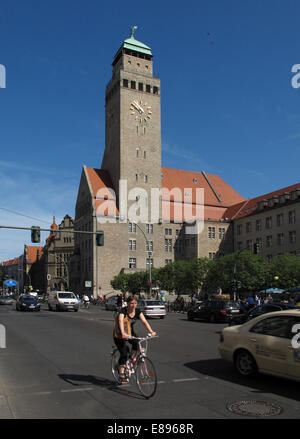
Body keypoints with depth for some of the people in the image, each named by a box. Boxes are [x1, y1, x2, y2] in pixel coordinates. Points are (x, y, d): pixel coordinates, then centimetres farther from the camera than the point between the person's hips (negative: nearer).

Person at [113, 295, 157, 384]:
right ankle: (121, 375, 2)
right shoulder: (123, 311, -25)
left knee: (136, 342, -26)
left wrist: (151, 331, -33)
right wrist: (123, 333, -59)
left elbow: (144, 321, -17)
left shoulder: (137, 311, -10)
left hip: (130, 332, 4)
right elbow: (120, 321, -42)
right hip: (119, 335, -4)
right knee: (124, 354, -11)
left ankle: (132, 358, 0)